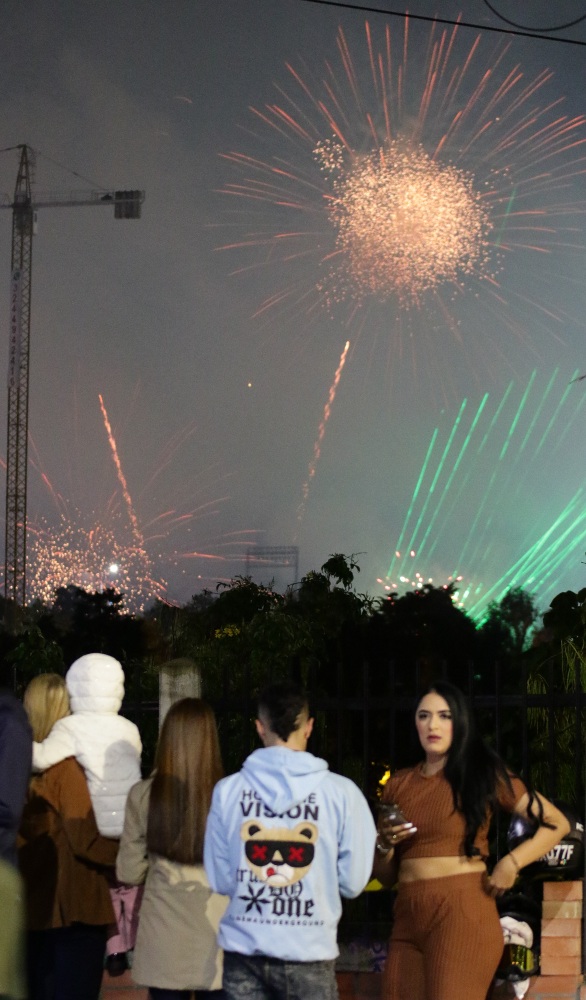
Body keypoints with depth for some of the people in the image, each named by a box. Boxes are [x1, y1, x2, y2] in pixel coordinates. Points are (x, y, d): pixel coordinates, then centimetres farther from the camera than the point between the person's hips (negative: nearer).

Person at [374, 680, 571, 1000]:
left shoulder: (483, 773, 3)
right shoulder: (398, 784, 13)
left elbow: (556, 823, 3)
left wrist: (510, 863, -9)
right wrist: (384, 844, -3)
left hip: (462, 914, -4)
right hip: (407, 917, 4)